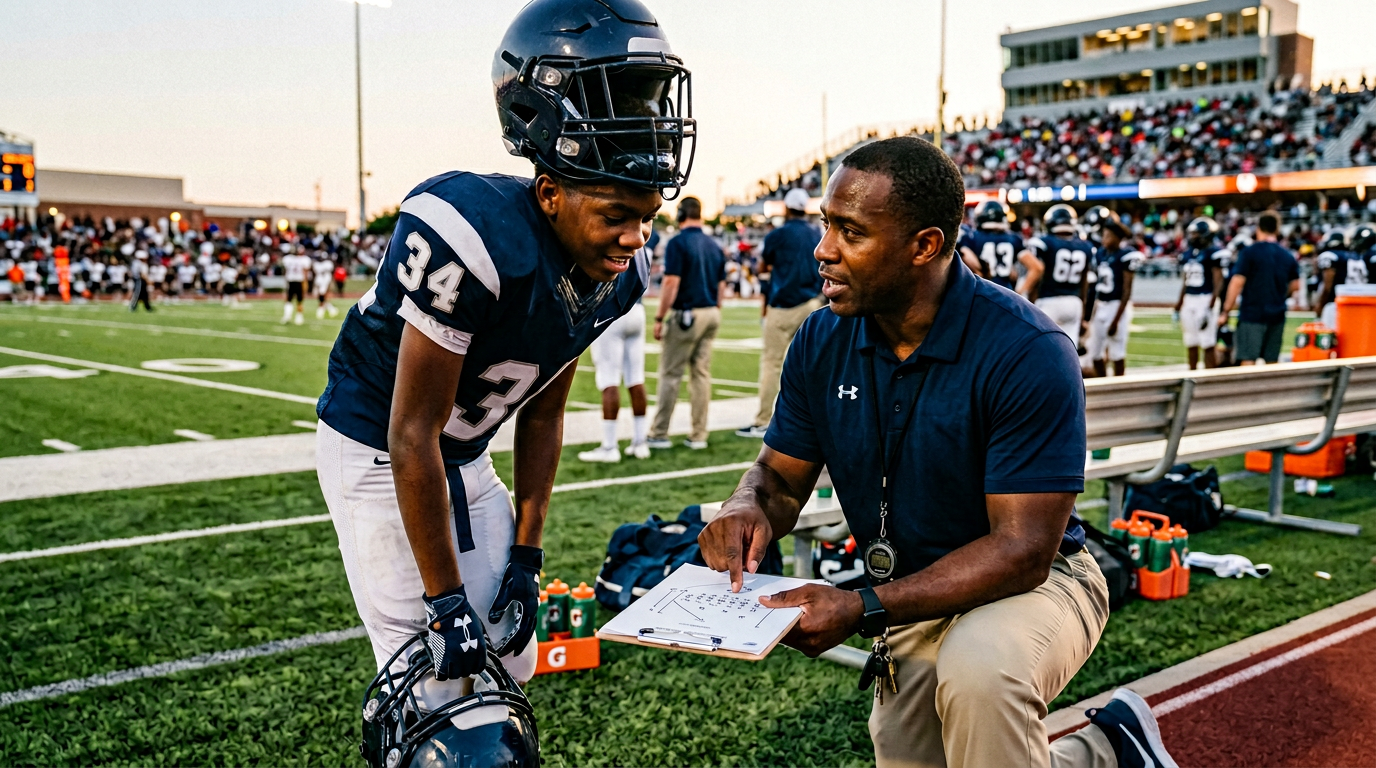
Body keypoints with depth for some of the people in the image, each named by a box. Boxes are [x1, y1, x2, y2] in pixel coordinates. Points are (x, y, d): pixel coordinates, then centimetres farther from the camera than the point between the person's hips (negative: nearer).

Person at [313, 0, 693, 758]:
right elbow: (411, 437, -28)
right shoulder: (473, 239, -35)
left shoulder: (617, 272, -11)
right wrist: (445, 602, -20)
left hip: (465, 459, 7)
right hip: (377, 453, -7)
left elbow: (542, 414, 0)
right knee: (434, 681, -5)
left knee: (510, 659, 13)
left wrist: (526, 560, 2)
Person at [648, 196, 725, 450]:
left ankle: (659, 434, 3)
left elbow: (671, 283, -16)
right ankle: (699, 436, 10)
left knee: (670, 373, 0)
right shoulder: (714, 245, 11)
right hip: (711, 314, 6)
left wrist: (659, 318, -12)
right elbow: (721, 285, 14)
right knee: (702, 373, 8)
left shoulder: (678, 243, -9)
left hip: (686, 314, -6)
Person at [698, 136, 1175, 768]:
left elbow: (1022, 550, -28)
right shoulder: (821, 341, -8)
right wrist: (749, 508, -24)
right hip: (911, 603, 6)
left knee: (977, 669, -38)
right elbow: (781, 475, 1)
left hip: (1033, 585, -6)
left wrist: (865, 609, -36)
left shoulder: (1028, 354, -26)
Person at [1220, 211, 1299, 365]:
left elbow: (1237, 282, -13)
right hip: (1277, 315, 5)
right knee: (1272, 361, 11)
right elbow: (1295, 286, 11)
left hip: (1252, 313, -5)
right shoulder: (1288, 256, 7)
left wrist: (1226, 311, -8)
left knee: (1248, 360, -6)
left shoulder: (1249, 252, -9)